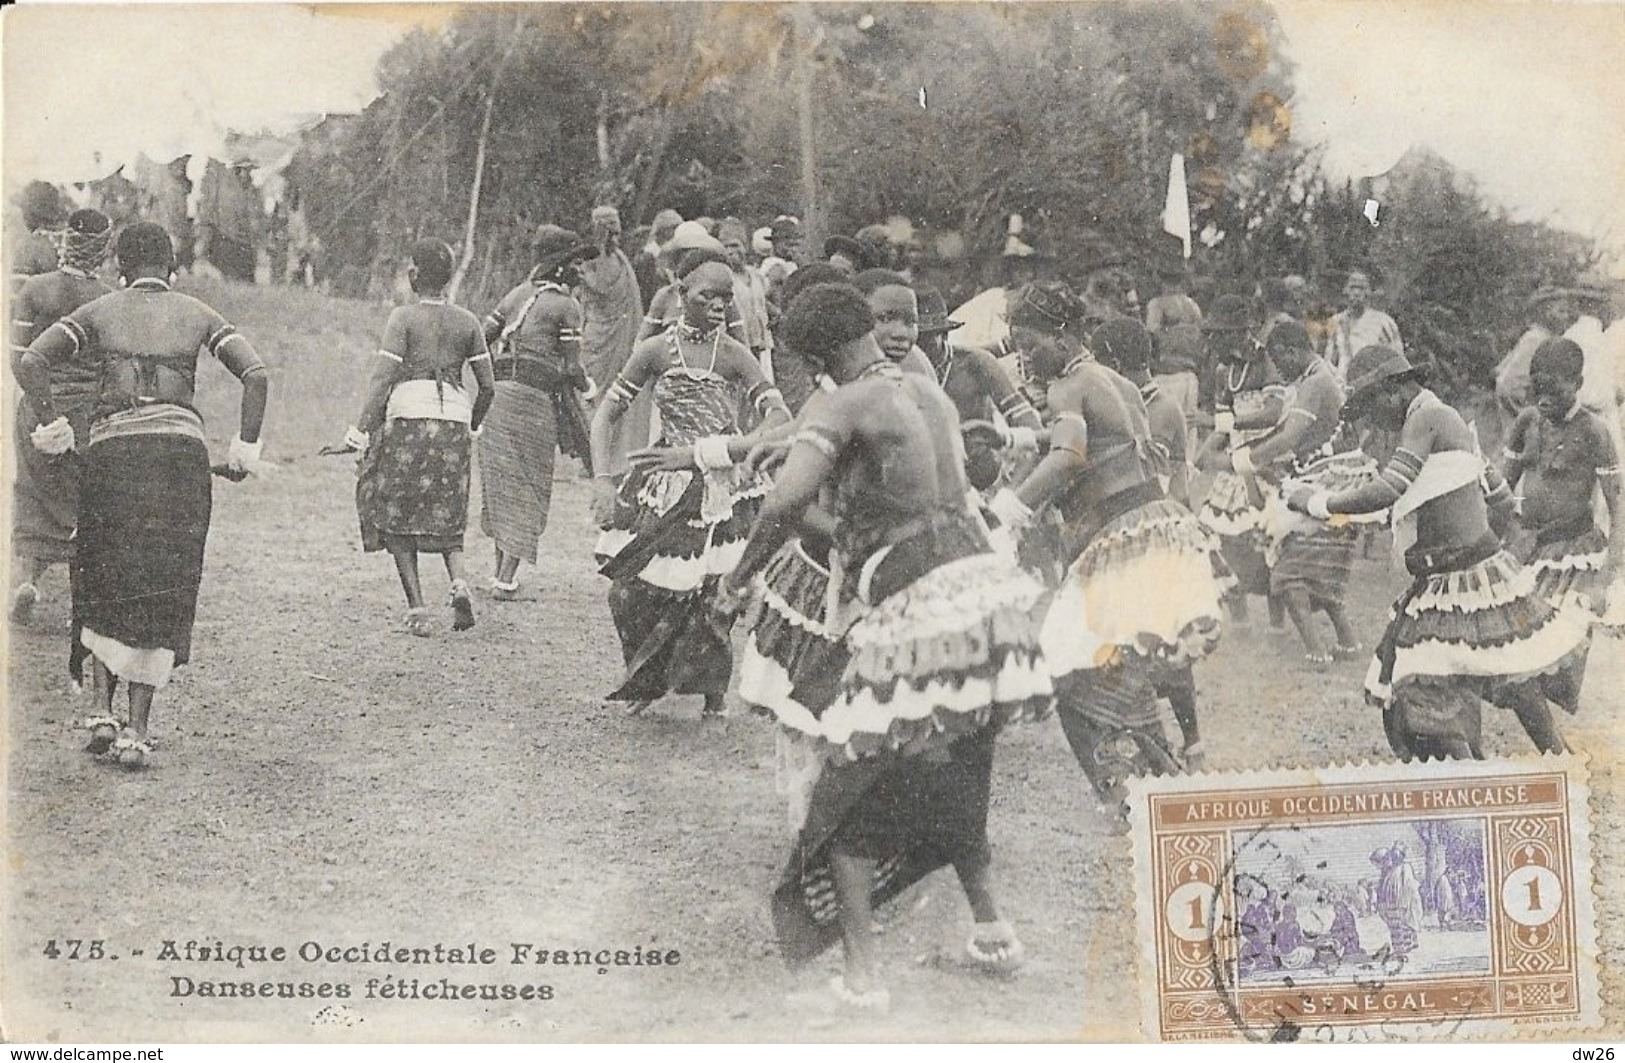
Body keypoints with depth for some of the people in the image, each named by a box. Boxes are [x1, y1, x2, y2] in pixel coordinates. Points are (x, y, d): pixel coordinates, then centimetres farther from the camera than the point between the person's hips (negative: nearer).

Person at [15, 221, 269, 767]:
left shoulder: (98, 312, 12)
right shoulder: (197, 315, 13)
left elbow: (30, 362, -3)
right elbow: (255, 374, -1)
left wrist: (52, 425, 5)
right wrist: (246, 447, 6)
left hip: (112, 448, 0)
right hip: (182, 448, 0)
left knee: (104, 584, 16)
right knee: (162, 592, 6)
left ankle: (103, 711, 4)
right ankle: (137, 730, 2)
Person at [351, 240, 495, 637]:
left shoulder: (404, 318, -2)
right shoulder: (467, 322, 9)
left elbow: (383, 377, -11)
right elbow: (487, 387, 10)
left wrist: (361, 429, -12)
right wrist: (471, 426, 25)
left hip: (408, 417, -4)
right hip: (454, 423, 4)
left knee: (398, 519, 7)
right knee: (446, 518, 16)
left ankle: (417, 610, -2)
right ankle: (459, 582, -12)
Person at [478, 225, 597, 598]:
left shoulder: (518, 294, 15)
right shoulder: (565, 305, -4)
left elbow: (481, 337, 12)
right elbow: (572, 366, -8)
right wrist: (586, 385, 12)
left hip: (498, 394, 6)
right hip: (536, 398, -6)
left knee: (501, 481, 15)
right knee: (527, 488, 0)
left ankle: (501, 571, 20)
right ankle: (506, 580, -3)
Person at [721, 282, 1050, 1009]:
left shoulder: (849, 406, -10)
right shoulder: (931, 395, 13)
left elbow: (786, 500, -21)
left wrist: (740, 578, -6)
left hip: (912, 609, -7)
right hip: (978, 585, 7)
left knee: (851, 789, 4)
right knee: (955, 779, 25)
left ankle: (860, 972, 0)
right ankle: (992, 928, 28)